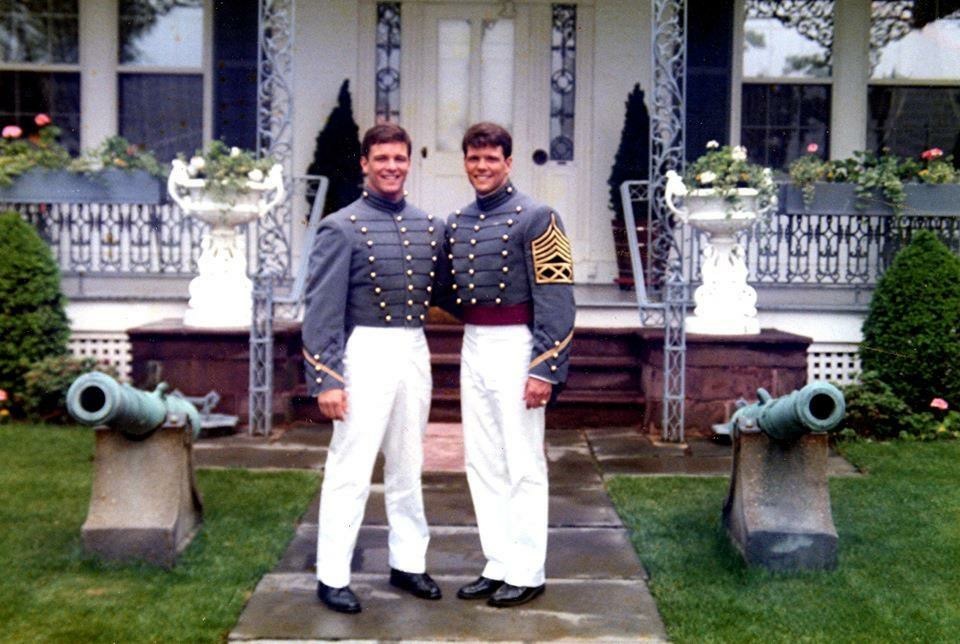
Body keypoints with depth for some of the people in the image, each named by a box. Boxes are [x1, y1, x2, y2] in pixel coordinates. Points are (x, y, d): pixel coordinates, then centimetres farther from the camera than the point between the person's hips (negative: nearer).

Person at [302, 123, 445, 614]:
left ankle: (408, 563, 27)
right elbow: (322, 310, -11)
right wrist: (324, 380, -15)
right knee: (350, 469, -2)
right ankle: (332, 577, 9)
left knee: (407, 467, 15)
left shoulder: (429, 226, 9)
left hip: (415, 352, 6)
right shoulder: (342, 228, -8)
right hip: (366, 353, -6)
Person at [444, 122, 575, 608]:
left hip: (515, 347, -7)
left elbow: (557, 300, -14)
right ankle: (499, 566, 22)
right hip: (472, 347, 7)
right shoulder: (455, 223, 12)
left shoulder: (535, 217, -9)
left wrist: (545, 369, -19)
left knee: (522, 465, 0)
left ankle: (527, 574, 11)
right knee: (482, 464, 11)